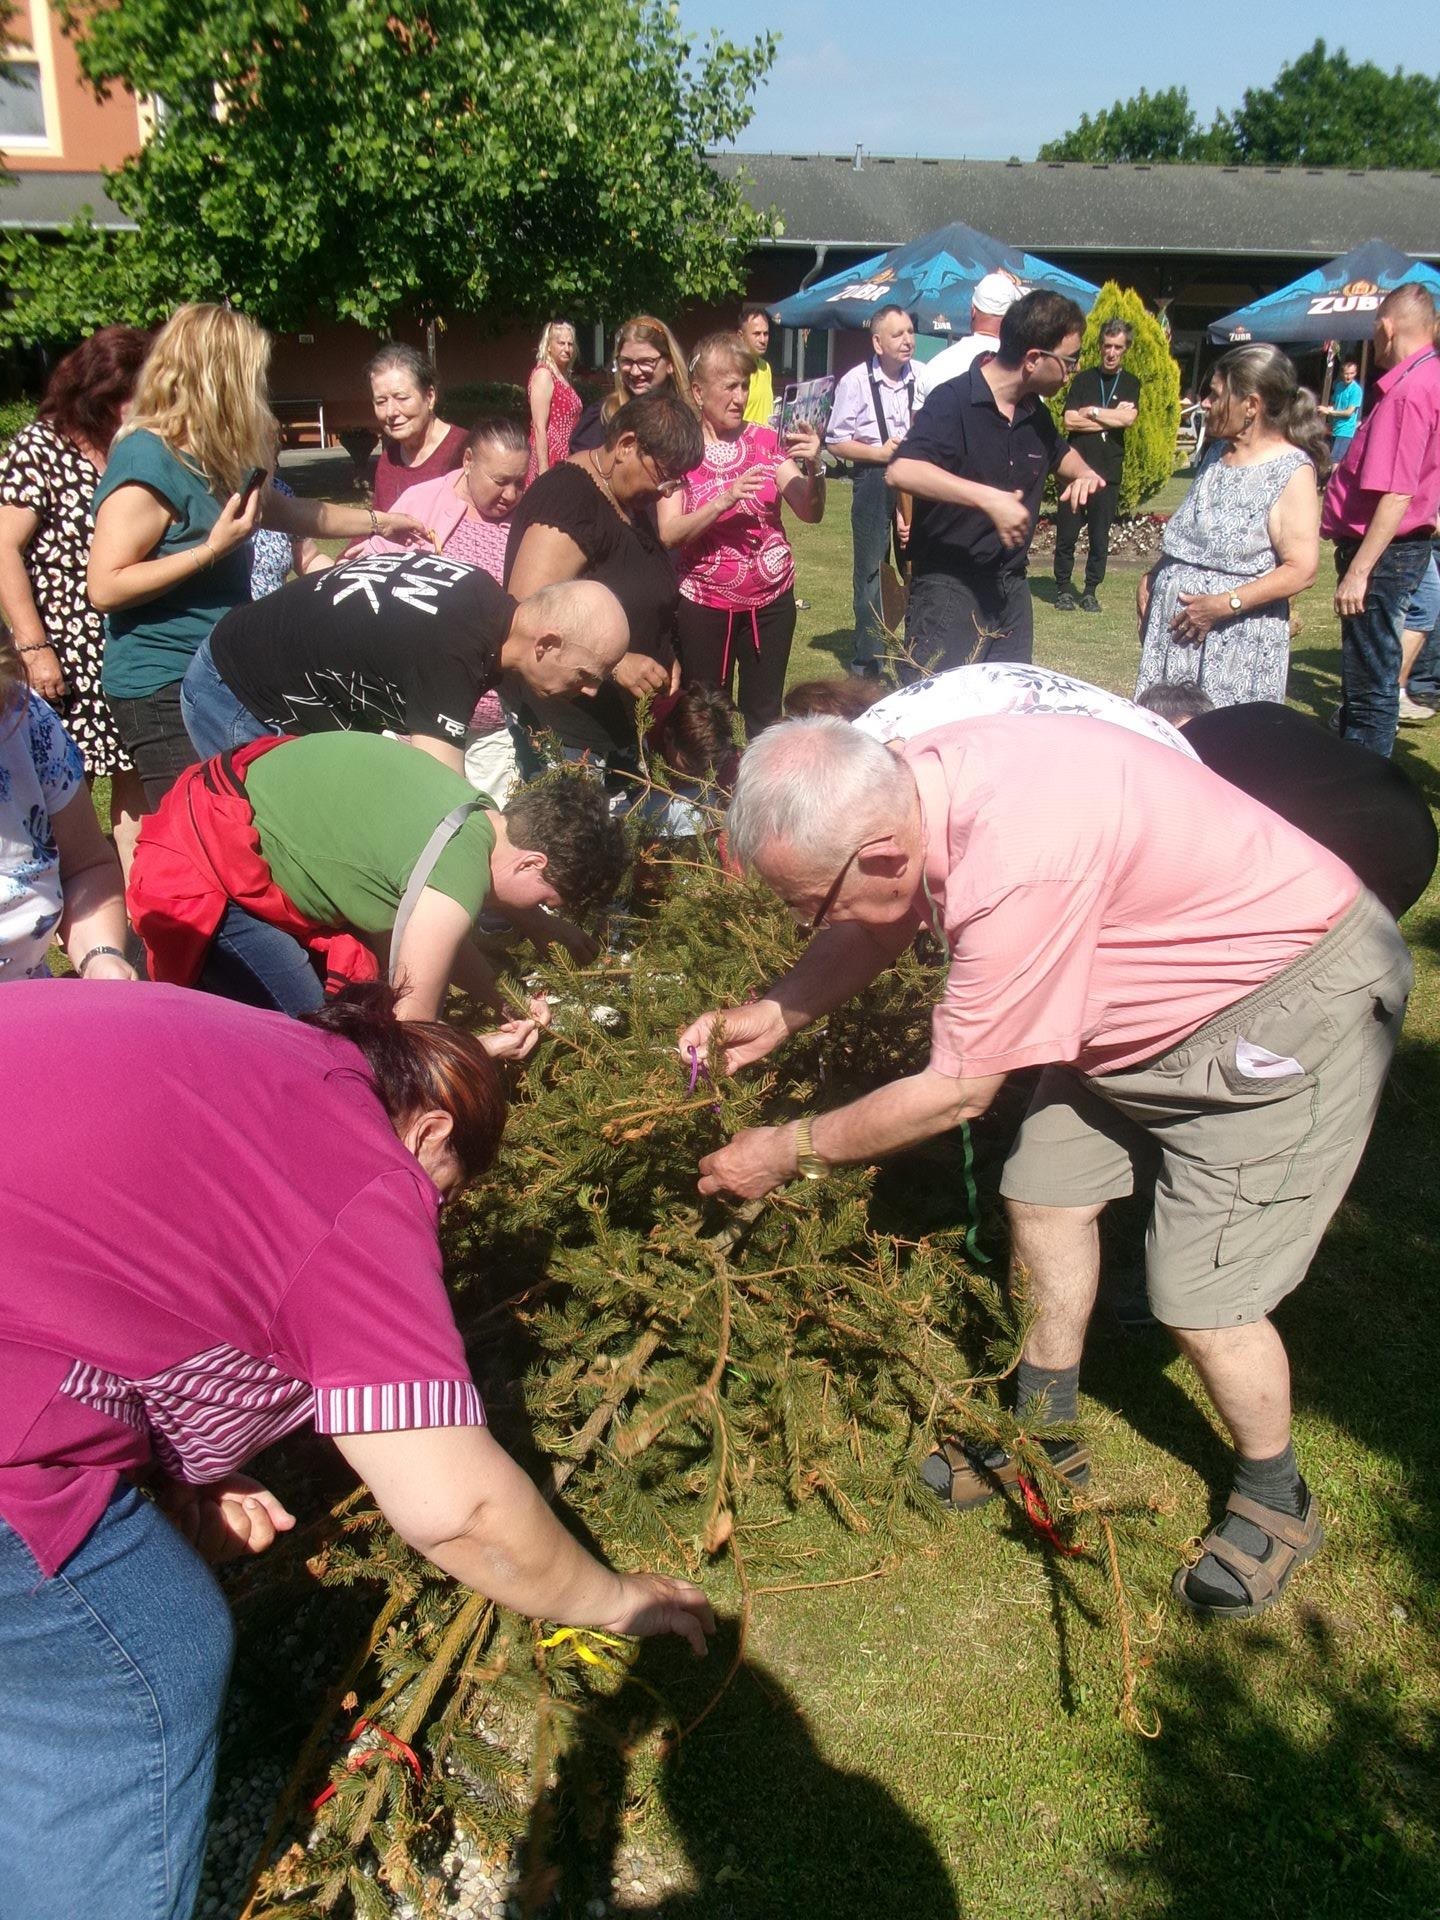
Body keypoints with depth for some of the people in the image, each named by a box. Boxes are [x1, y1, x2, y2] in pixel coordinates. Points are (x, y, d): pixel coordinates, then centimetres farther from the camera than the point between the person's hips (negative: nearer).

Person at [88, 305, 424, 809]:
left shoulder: (217, 461, 11)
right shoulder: (147, 461, -18)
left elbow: (289, 511, 28)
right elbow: (104, 587, -23)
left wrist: (379, 520, 33)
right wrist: (211, 549, -23)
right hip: (163, 691, -9)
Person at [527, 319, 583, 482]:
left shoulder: (564, 377, 16)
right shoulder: (543, 374, -9)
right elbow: (539, 427, -16)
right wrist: (543, 471, -21)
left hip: (566, 459, 8)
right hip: (550, 460, -8)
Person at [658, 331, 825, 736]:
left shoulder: (765, 441, 3)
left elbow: (810, 513, -2)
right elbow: (669, 534, -14)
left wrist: (815, 467, -21)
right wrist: (725, 499, -26)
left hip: (771, 600, 2)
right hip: (704, 603, -2)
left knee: (765, 716, 8)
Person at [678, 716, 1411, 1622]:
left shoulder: (1016, 866, -39)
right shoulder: (908, 783, -14)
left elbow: (957, 1091, -26)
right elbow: (878, 931, 6)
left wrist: (791, 1152, -14)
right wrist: (773, 1016, -9)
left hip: (1296, 1002, -8)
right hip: (1159, 991, 9)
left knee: (1202, 1295, -5)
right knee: (1045, 1189, 11)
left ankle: (1278, 1504, 23)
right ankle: (1046, 1437, 30)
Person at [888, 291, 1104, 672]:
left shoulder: (1033, 411, 9)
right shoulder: (954, 402, -15)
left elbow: (1059, 451, 32)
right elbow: (901, 472, -32)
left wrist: (1083, 473, 8)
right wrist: (987, 497, -37)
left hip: (1012, 588, 8)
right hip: (948, 584, -8)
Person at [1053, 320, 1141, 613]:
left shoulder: (1130, 384, 10)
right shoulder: (1084, 379, 7)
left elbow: (1129, 418, -10)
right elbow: (1069, 422, -6)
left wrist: (1091, 411, -7)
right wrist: (1112, 417, -6)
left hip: (1109, 473, 1)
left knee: (1100, 538, 4)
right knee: (1067, 534, -1)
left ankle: (1091, 591, 15)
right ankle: (1063, 588, 12)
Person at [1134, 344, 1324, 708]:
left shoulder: (1292, 471, -10)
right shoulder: (1217, 452, 13)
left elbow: (1301, 570, -16)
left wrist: (1225, 604, -22)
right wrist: (1152, 577, 10)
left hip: (1237, 639, -7)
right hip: (1173, 624, 7)